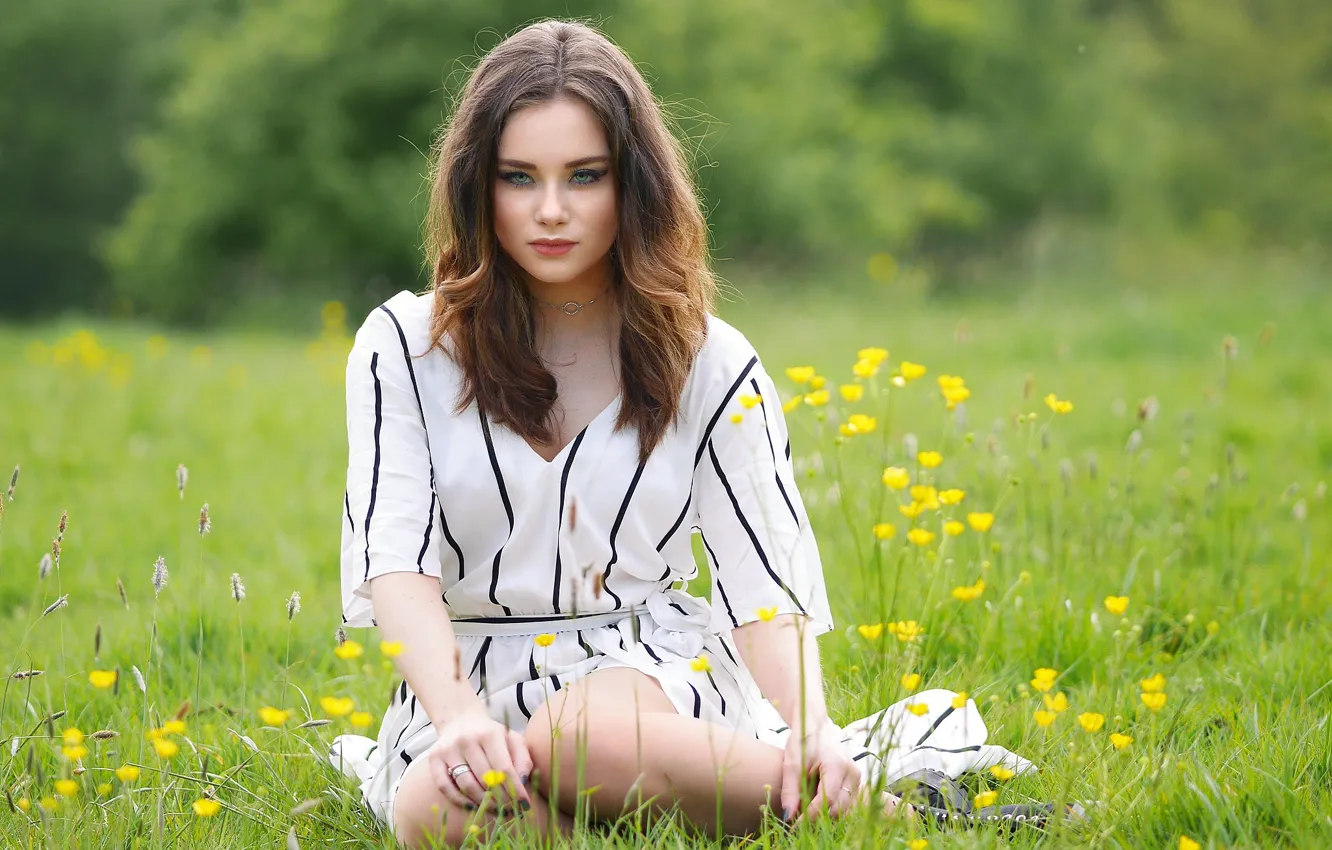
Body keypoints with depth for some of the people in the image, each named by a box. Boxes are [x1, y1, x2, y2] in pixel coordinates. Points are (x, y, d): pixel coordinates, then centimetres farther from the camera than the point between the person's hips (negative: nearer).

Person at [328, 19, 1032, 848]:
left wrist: (811, 732, -23)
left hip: (656, 673, 0)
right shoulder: (405, 350, 2)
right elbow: (397, 558, -9)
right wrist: (457, 717, -29)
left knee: (587, 739, -39)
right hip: (471, 680, 0)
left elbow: (765, 579, -2)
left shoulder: (709, 365, 5)